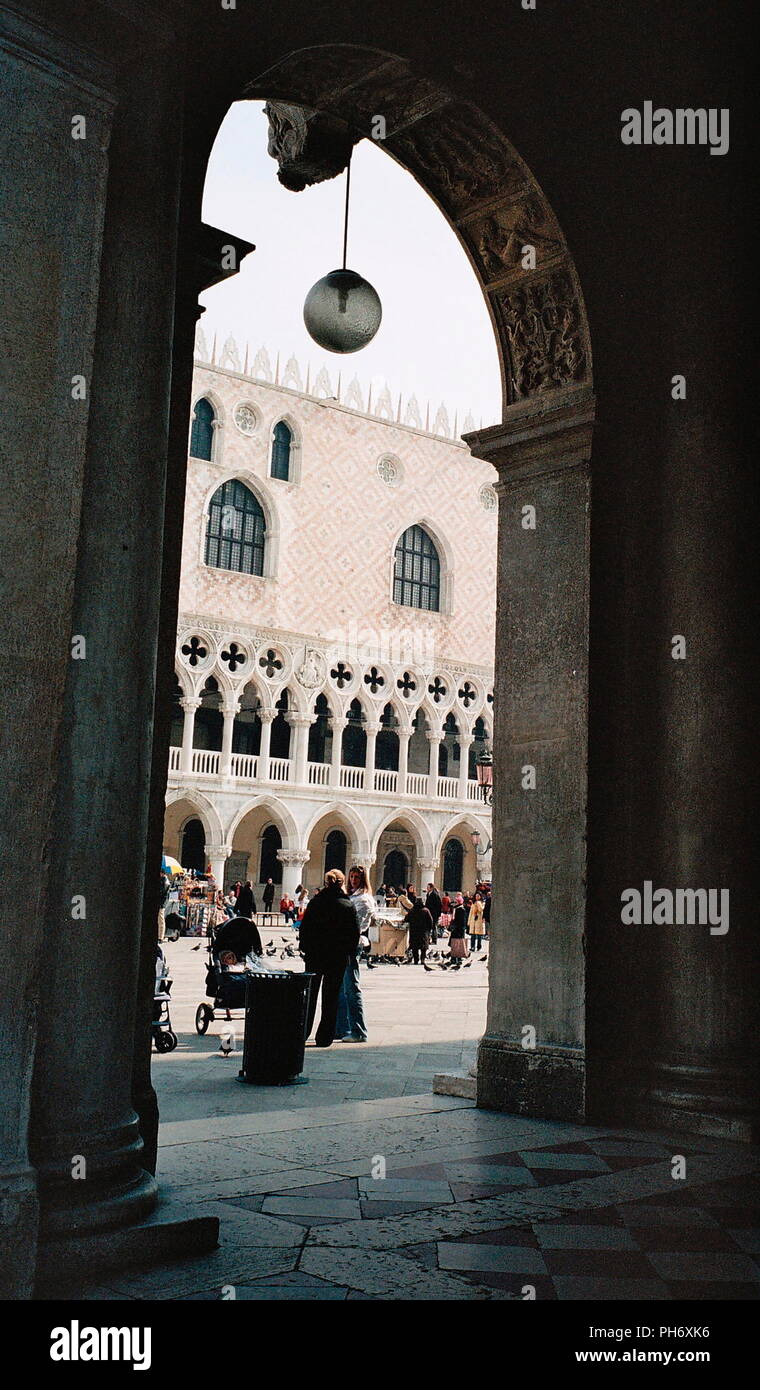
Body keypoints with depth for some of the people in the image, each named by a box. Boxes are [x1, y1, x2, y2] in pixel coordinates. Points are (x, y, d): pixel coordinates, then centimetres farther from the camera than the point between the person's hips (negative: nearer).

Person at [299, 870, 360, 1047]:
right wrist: (350, 953, 8)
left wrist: (305, 948, 9)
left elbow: (304, 928, -1)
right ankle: (324, 1037, 8)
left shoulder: (315, 902, -3)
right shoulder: (348, 905, -6)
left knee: (310, 993, 13)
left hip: (315, 954, 1)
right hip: (338, 957, -1)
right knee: (331, 996, 6)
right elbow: (355, 933, -3)